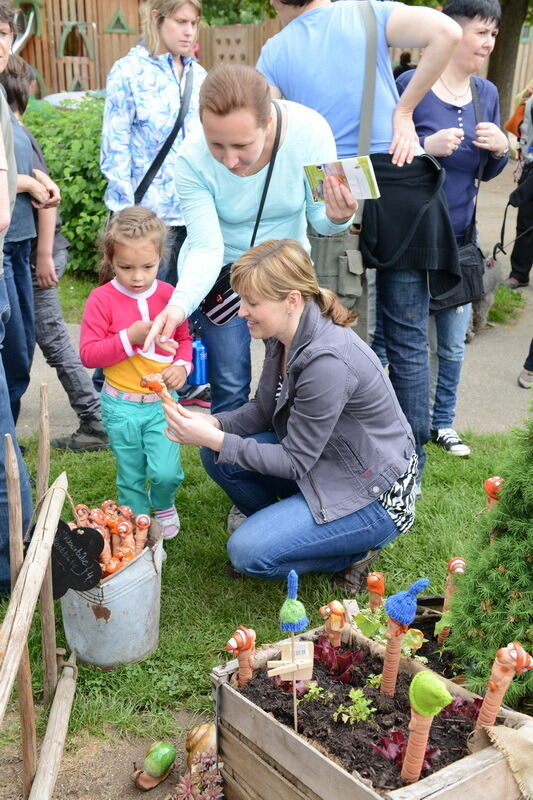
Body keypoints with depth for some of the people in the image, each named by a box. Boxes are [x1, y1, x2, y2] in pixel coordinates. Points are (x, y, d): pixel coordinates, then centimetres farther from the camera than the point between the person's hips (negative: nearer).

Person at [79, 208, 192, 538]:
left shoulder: (169, 294, -3)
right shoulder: (102, 299, -11)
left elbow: (184, 338, 10)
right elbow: (88, 354, -13)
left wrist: (182, 365, -9)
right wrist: (129, 338, -24)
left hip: (162, 401, 1)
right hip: (121, 405, -1)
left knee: (166, 472, -6)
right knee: (131, 477, 12)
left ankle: (164, 505, 28)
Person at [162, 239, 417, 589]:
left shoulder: (327, 361, -32)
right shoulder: (285, 336, -5)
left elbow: (295, 462, -24)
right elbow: (264, 410, 6)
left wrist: (214, 439, -25)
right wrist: (214, 424, -13)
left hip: (375, 496, -9)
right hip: (321, 460, 9)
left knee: (248, 553, -19)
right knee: (217, 454, -5)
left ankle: (354, 554, 3)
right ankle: (282, 527, 13)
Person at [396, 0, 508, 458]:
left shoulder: (487, 93, 6)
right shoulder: (411, 85, -12)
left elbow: (487, 172, 14)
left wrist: (501, 148, -7)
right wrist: (426, 147, -24)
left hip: (459, 240, 5)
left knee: (453, 344, 12)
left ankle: (442, 422, 32)